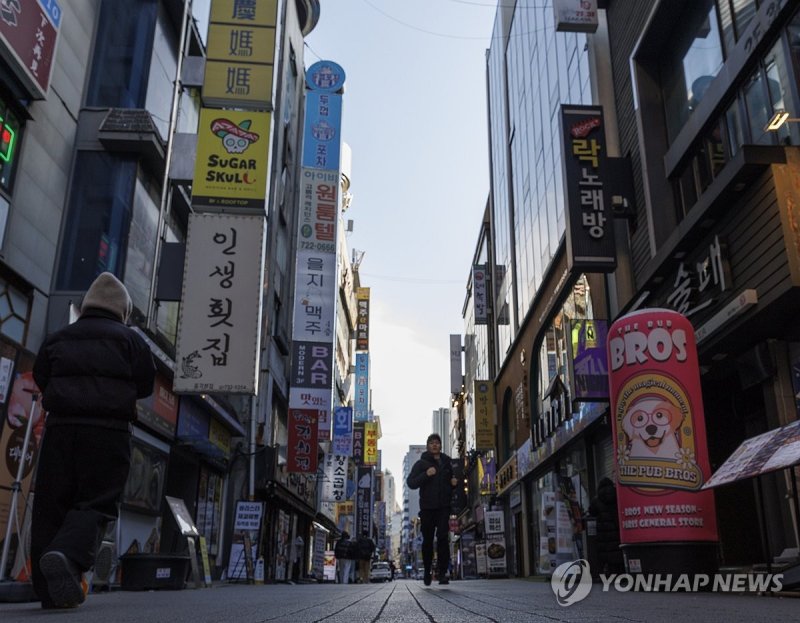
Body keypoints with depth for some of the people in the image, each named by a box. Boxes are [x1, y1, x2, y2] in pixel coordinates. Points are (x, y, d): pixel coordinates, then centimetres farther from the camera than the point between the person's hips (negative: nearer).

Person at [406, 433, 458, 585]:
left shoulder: (447, 463, 15)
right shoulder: (421, 464, 4)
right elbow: (411, 483, -5)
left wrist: (454, 483, 5)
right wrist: (426, 474, -19)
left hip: (444, 507, 1)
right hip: (427, 507, -1)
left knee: (443, 538, -11)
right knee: (427, 540, 6)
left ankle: (443, 573, -13)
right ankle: (427, 571, 21)